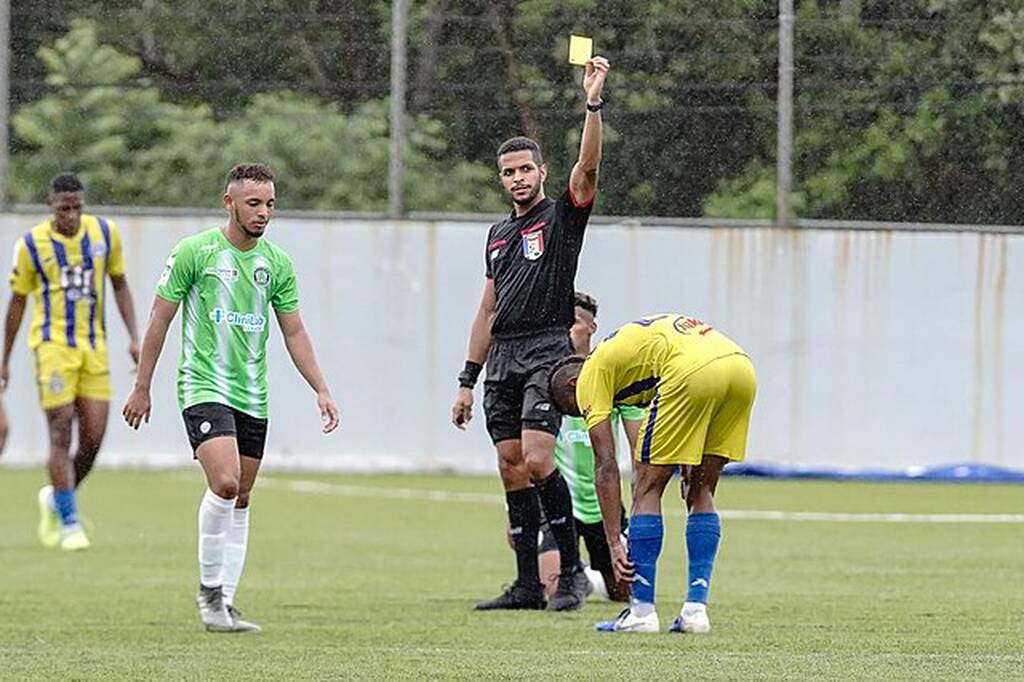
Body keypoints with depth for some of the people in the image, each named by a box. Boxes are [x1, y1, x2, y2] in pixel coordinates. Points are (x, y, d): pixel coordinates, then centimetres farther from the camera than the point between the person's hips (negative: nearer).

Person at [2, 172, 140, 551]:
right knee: (61, 435, -9)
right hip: (53, 346, -3)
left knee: (93, 441, 1)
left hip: (94, 348, 3)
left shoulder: (104, 234, 3)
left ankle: (55, 498, 26)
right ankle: (69, 525, -5)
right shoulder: (31, 245, -4)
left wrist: (133, 336, 2)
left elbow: (119, 284, 13)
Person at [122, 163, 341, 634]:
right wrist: (141, 387, 0)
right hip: (204, 387, -5)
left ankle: (224, 603, 13)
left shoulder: (277, 263, 7)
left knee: (240, 499, 6)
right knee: (225, 483, -22)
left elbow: (294, 333, 12)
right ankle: (209, 590, -7)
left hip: (252, 396, 6)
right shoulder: (194, 252, -6)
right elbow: (160, 320, -1)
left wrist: (321, 390, 2)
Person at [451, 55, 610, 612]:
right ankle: (527, 585, 6)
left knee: (536, 461, -19)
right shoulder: (498, 235, 20)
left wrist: (593, 104, -28)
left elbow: (587, 168, -17)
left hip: (547, 352, -7)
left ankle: (572, 571, -10)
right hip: (502, 358, 7)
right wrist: (468, 381, 18)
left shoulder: (562, 216, 2)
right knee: (512, 471, 3)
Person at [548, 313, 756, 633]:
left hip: (694, 372, -7)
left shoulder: (591, 375, 16)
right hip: (742, 367, 7)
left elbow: (606, 465, 9)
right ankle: (696, 608, 15)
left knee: (648, 488, 7)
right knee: (701, 491, 19)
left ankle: (642, 611, 7)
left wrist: (614, 543, 7)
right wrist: (689, 471, 26)